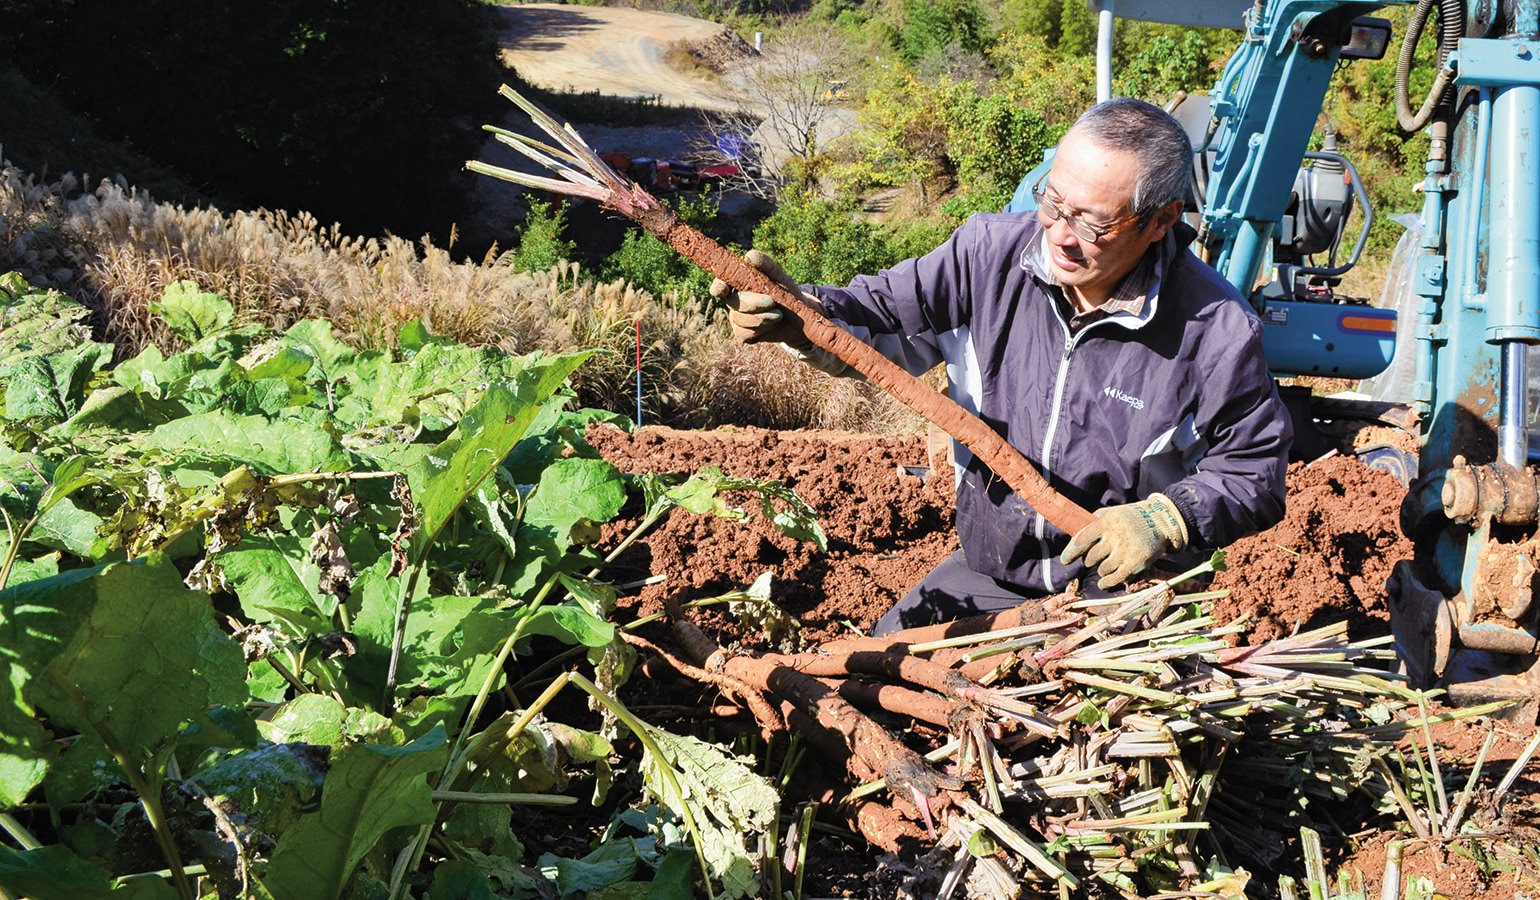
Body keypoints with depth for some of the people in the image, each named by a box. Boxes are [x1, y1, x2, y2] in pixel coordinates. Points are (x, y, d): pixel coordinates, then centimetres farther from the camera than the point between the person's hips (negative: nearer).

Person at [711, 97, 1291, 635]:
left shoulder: (1218, 333, -17)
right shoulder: (993, 250, -9)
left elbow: (1255, 472, -6)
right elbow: (881, 318, -4)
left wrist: (1164, 520, -23)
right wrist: (799, 316, -26)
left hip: (1125, 593, -3)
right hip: (986, 575, 4)